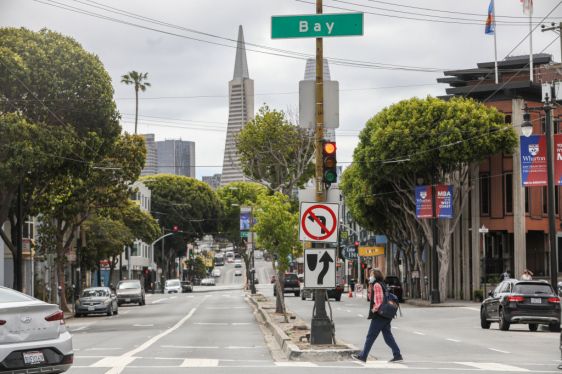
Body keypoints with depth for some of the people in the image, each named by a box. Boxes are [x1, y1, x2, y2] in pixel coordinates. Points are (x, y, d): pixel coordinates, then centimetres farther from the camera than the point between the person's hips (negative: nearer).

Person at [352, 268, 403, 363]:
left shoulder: (376, 285, -11)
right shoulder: (382, 284, 18)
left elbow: (379, 300, -19)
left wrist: (375, 308, -11)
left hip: (379, 316, -9)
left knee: (371, 336, -2)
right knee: (388, 336, 9)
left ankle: (362, 356, 4)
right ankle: (397, 355, 5)